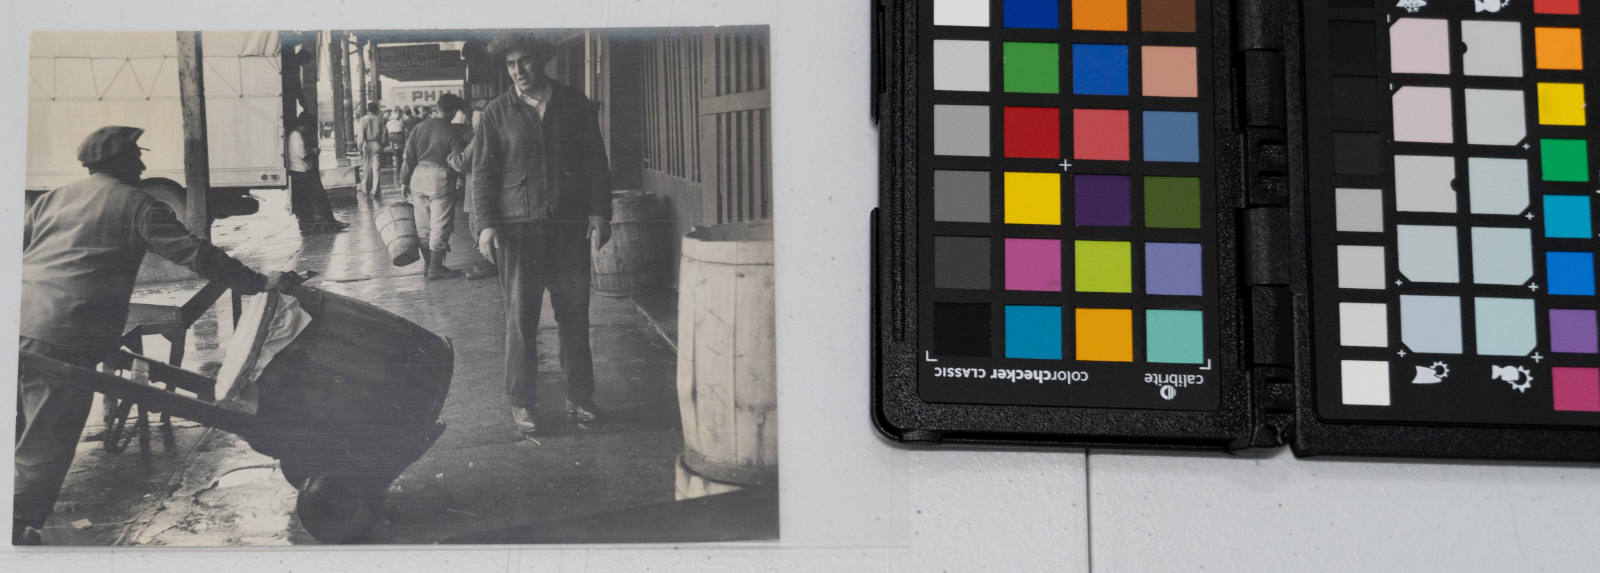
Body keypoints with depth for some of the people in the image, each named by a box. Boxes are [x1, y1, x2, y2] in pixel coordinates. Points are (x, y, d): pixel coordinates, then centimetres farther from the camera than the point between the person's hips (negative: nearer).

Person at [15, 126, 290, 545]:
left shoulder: (53, 198, 22)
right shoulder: (136, 205, 2)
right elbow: (194, 254, -4)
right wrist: (258, 284, -2)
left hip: (21, 319, 7)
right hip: (64, 337, -7)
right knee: (49, 441, 0)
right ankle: (20, 528, 0)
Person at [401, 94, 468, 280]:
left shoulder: (419, 128, 6)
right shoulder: (451, 133, -10)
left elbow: (409, 157, 8)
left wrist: (405, 181, 13)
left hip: (419, 176, 6)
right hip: (440, 180, -6)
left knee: (423, 225, 12)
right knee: (440, 224, 1)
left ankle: (428, 265, 19)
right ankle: (436, 268, 2)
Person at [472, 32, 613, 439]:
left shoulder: (575, 106, 9)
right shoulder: (498, 113, 5)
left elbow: (596, 163, 11)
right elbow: (484, 172, 4)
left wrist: (599, 213, 2)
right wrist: (485, 225, -6)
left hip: (569, 226, 1)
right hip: (518, 228, -1)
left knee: (575, 317, 5)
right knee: (520, 320, -1)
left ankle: (579, 398, 14)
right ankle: (522, 404, 7)